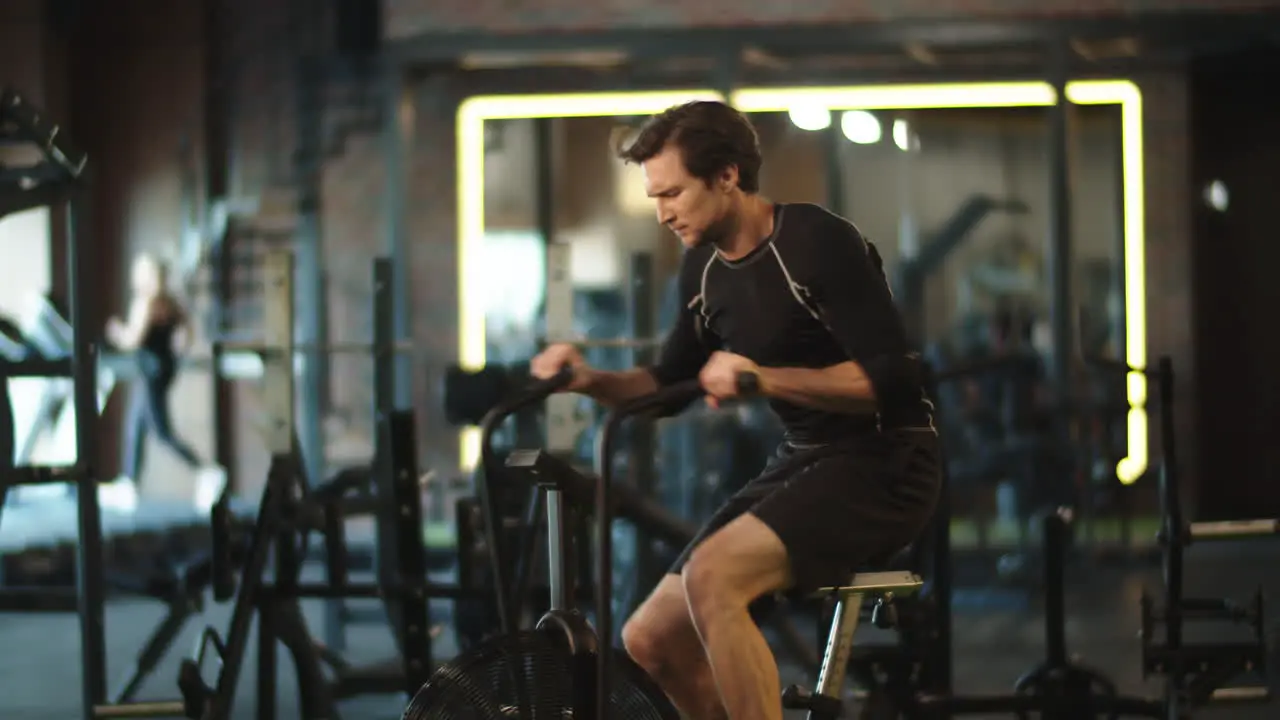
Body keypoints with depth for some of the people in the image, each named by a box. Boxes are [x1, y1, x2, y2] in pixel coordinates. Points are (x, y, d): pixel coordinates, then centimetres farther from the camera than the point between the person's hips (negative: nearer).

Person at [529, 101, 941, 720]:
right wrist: (592, 382, 0)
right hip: (802, 461, 9)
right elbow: (671, 385, 20)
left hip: (884, 465, -9)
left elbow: (893, 378, -22)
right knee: (652, 640, 3)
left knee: (712, 576, -31)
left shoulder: (818, 243, -17)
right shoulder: (705, 268, 8)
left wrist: (765, 378, -31)